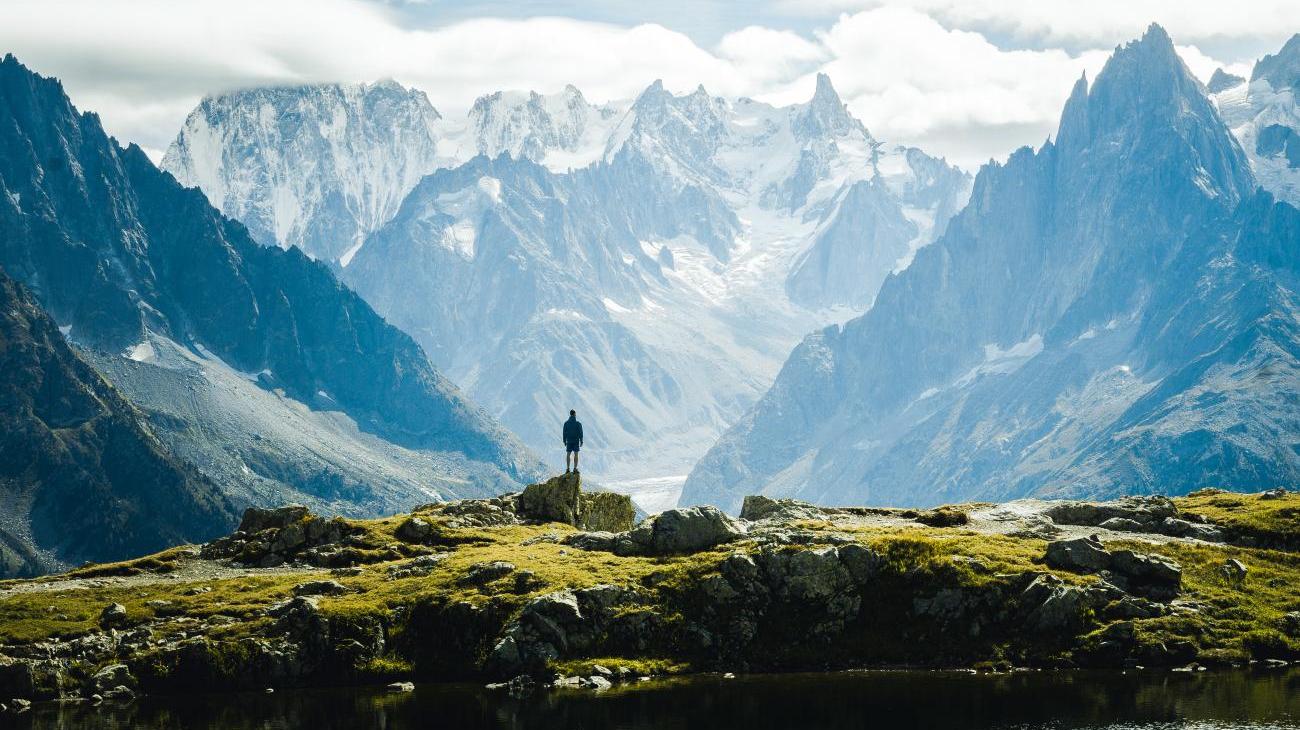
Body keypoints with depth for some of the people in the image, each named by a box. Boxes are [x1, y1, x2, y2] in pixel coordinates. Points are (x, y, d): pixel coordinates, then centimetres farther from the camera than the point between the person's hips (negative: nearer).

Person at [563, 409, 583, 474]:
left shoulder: (566, 423, -3)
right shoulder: (578, 423, -8)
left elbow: (564, 433, 0)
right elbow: (580, 433, -7)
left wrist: (564, 441, 8)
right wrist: (581, 441, 0)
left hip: (569, 441, 2)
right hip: (576, 441, -2)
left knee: (568, 454, 8)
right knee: (576, 454, 2)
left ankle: (567, 469, 5)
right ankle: (575, 469, -2)